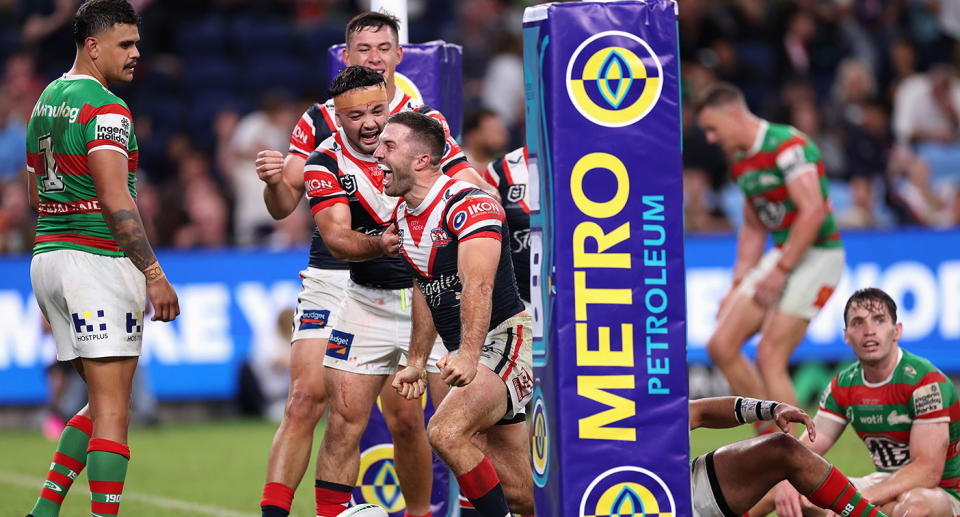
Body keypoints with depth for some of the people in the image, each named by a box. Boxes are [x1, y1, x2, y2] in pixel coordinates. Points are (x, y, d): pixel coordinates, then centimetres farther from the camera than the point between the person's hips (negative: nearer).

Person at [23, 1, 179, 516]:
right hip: (97, 259, -9)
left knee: (103, 402, 16)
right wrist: (153, 273, -19)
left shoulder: (44, 103, 16)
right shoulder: (106, 109, -12)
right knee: (112, 410, -8)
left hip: (46, 257, 9)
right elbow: (114, 199, -20)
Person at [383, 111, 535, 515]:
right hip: (467, 355, 9)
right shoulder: (404, 217, 10)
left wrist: (468, 357, -44)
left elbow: (477, 287, -32)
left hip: (505, 340, -9)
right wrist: (417, 363, 22)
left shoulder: (468, 204, -18)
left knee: (445, 432, -29)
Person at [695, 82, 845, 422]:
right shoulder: (741, 163, 13)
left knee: (770, 358, -15)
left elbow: (813, 211, -24)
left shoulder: (787, 145, -17)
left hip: (816, 256, -9)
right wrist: (738, 285, 16)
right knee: (721, 345, 1)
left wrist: (780, 270, -22)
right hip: (781, 256, 9)